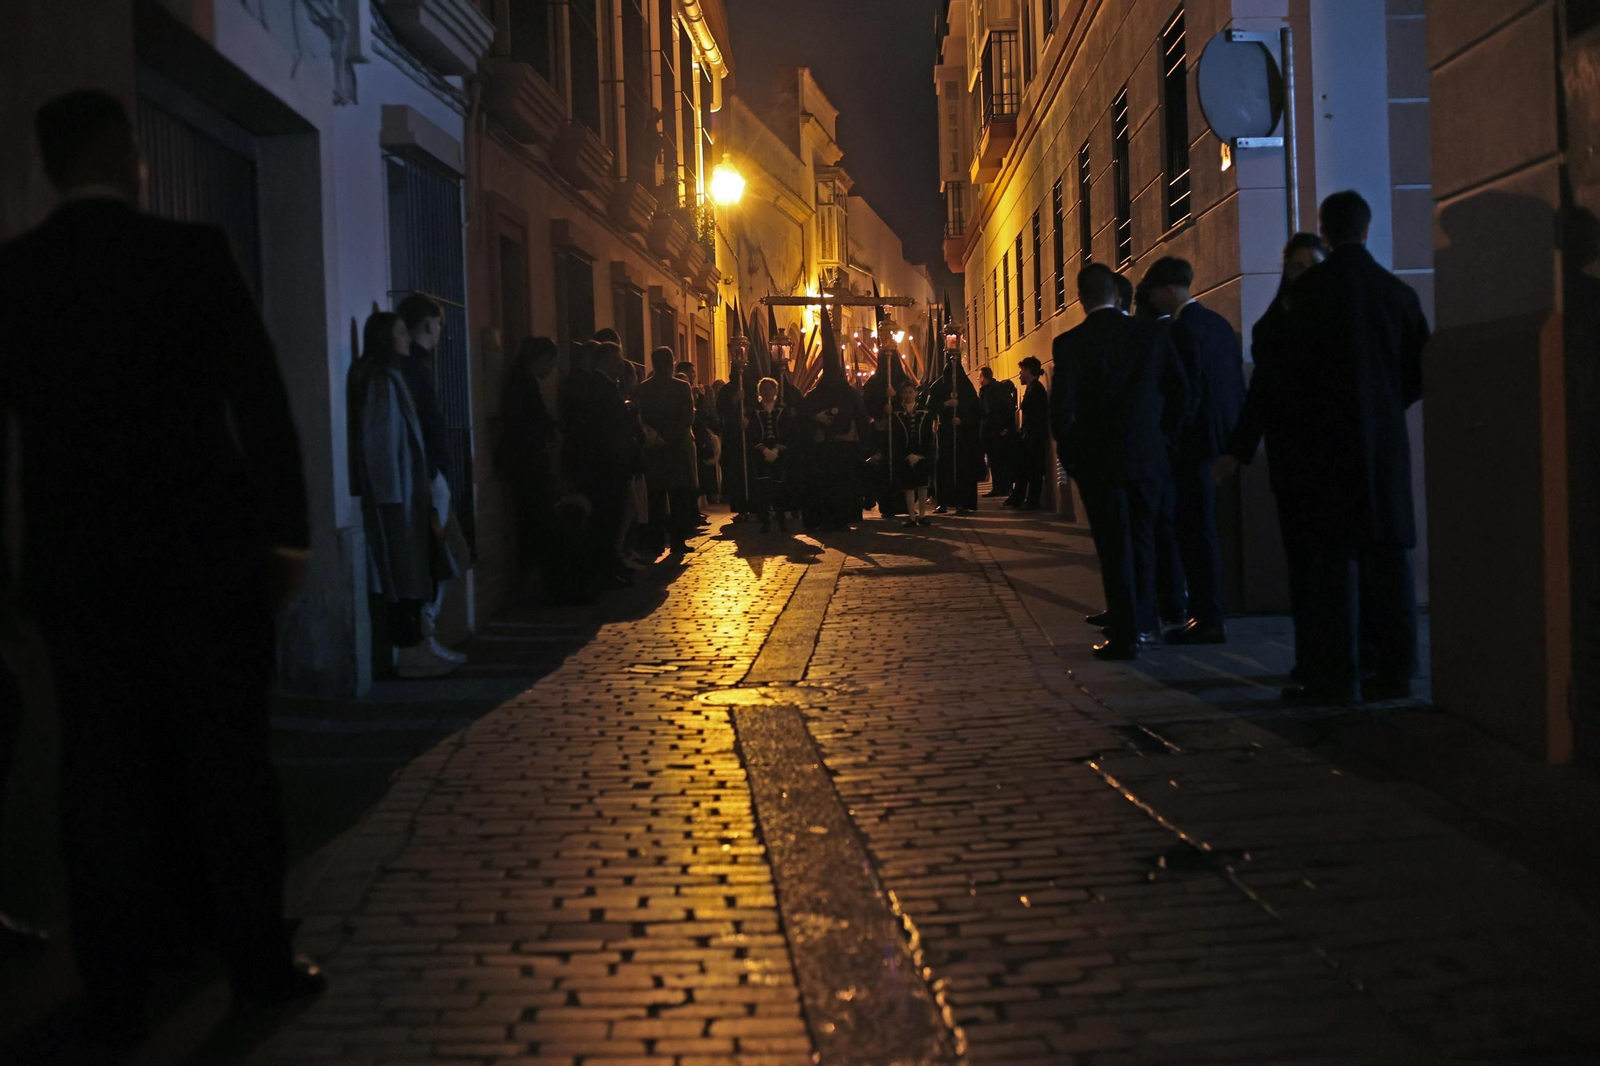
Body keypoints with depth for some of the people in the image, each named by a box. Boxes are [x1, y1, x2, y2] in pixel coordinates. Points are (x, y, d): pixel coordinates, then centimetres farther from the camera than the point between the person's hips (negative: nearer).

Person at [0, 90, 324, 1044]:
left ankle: (117, 996, 14)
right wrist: (289, 532, -1)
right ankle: (259, 959, 16)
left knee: (103, 774, 8)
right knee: (229, 758, 8)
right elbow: (260, 399, -7)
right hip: (202, 552, -3)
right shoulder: (193, 253, -7)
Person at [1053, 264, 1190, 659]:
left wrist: (1069, 451, 2)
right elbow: (1181, 393, 2)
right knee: (1142, 539, 17)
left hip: (1098, 459, -3)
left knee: (1114, 548, 3)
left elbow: (1061, 407, -13)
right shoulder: (1152, 334, 0)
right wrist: (1163, 436, 14)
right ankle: (1141, 624, 25)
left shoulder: (1071, 343, -10)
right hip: (1147, 455, 3)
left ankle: (1124, 635, 4)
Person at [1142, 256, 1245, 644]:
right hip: (1223, 438, 9)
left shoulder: (1184, 328, -13)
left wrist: (1175, 437, -12)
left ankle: (1210, 619, -3)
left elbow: (1190, 390, -19)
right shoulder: (1220, 323, 15)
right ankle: (1206, 612, 19)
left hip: (1196, 441, -9)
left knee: (1197, 529, -5)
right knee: (1202, 528, 14)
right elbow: (1237, 384, 17)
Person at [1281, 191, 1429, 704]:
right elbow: (1421, 372, 8)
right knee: (1389, 551, 7)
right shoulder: (1398, 291, 6)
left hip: (1330, 437, -3)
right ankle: (1394, 670, 10)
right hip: (1387, 440, 4)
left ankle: (1336, 675, -3)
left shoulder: (1308, 288, -6)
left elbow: (1297, 372, -6)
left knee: (1335, 553, -2)